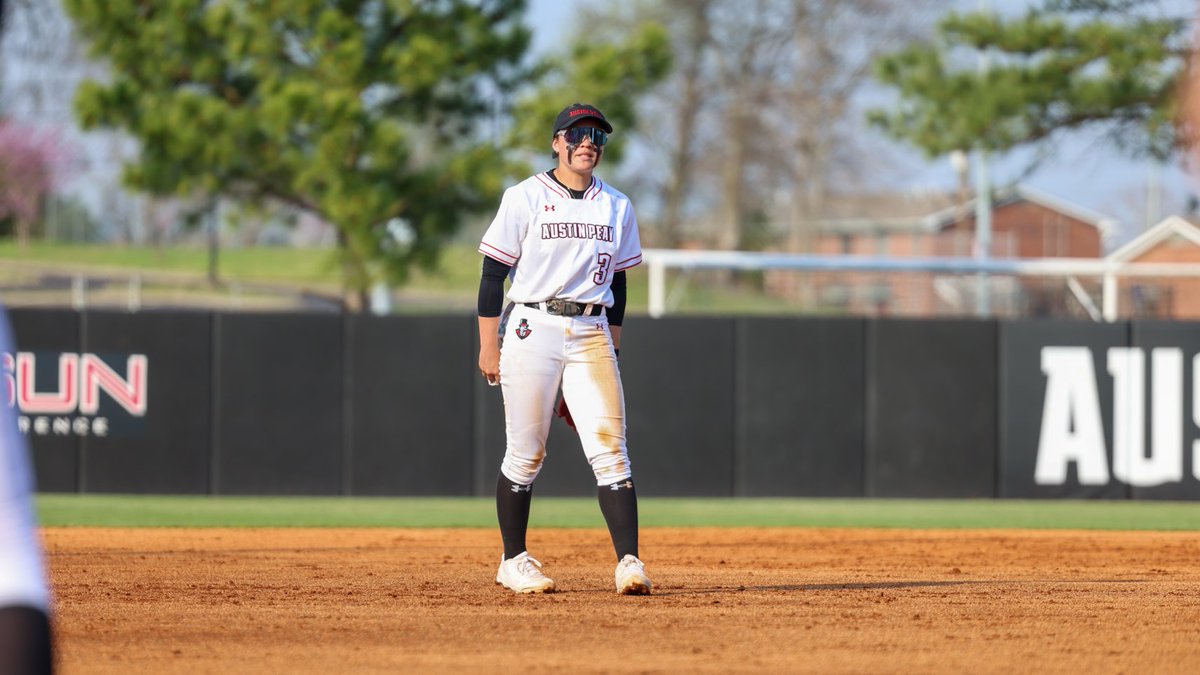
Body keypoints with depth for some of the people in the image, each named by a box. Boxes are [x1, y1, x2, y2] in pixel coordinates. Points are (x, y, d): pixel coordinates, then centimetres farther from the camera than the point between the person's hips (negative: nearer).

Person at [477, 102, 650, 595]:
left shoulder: (617, 207, 12)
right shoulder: (525, 198, -1)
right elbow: (493, 275, -1)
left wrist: (611, 351, 14)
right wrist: (489, 346, -6)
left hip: (592, 333, 3)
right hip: (532, 328, -3)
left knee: (609, 448, -8)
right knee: (525, 453, 1)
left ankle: (629, 562, -14)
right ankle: (514, 561, 13)